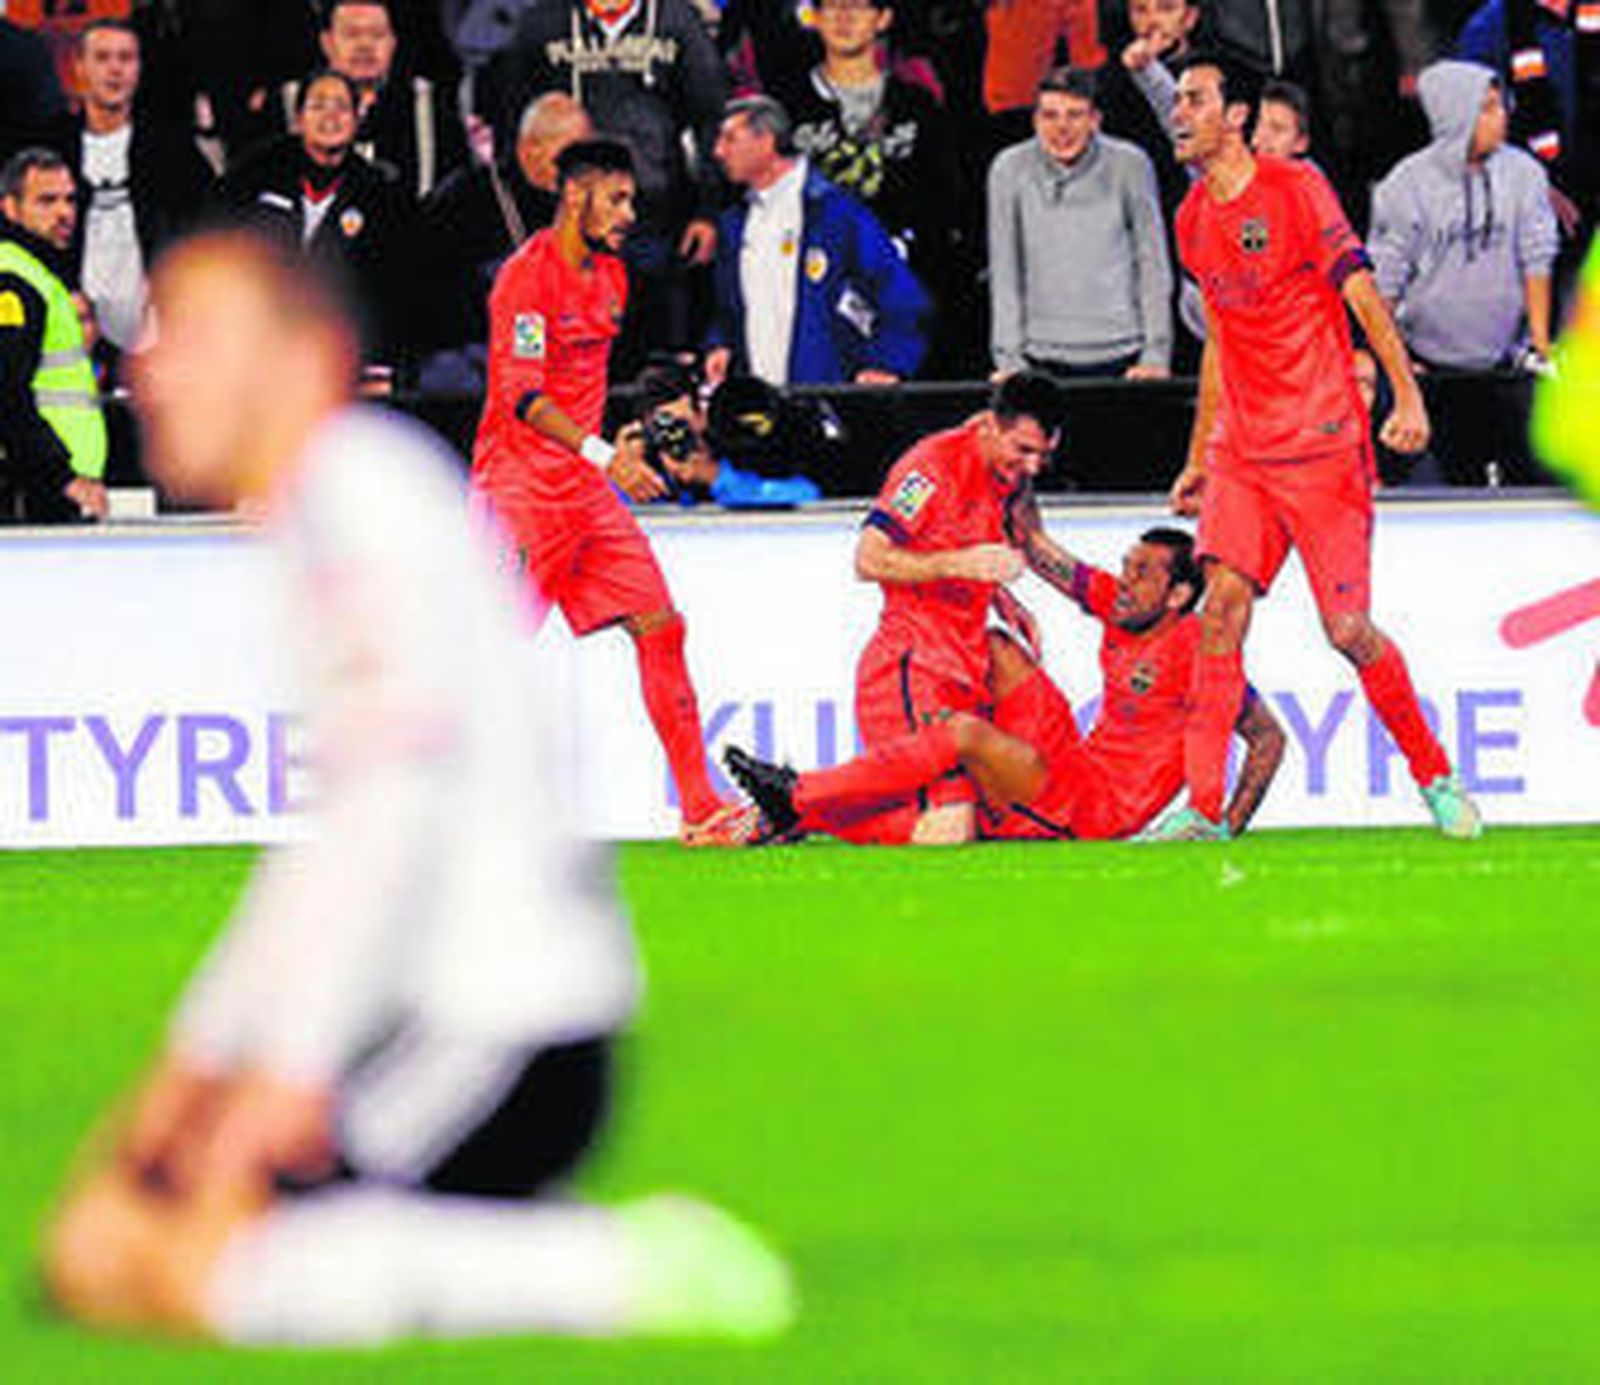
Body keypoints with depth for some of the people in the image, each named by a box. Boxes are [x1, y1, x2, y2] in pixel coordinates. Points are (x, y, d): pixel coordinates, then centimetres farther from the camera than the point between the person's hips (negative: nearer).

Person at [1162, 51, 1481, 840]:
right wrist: (1199, 460, 23)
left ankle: (1435, 778, 13)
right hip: (1241, 452, 5)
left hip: (1323, 443, -5)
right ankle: (1204, 810, -13)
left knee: (1348, 629, -7)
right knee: (1223, 604, -11)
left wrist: (1407, 397, -17)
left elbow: (1362, 292, -7)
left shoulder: (1294, 188, -6)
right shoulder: (1193, 221, 13)